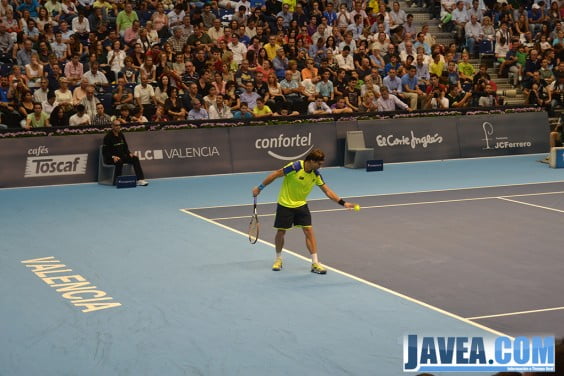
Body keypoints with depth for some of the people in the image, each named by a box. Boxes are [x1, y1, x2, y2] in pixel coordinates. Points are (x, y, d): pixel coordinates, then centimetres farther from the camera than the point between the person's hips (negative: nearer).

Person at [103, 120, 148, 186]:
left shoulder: (121, 135, 11)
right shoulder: (108, 137, -10)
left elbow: (125, 147, 18)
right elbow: (105, 152, -13)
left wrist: (129, 153, -1)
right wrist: (113, 157, -28)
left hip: (121, 156, 7)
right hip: (111, 158, -7)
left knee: (135, 158, -12)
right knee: (119, 161, -38)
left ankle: (140, 179, -18)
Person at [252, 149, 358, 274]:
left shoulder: (315, 174, -9)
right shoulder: (295, 167, -26)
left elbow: (327, 191, -2)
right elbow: (275, 174, -16)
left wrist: (343, 203, -10)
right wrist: (260, 187, -11)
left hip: (301, 205, 4)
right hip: (285, 205, -4)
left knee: (309, 231, -6)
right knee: (281, 232, 5)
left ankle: (315, 263, -2)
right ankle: (278, 259, 29)